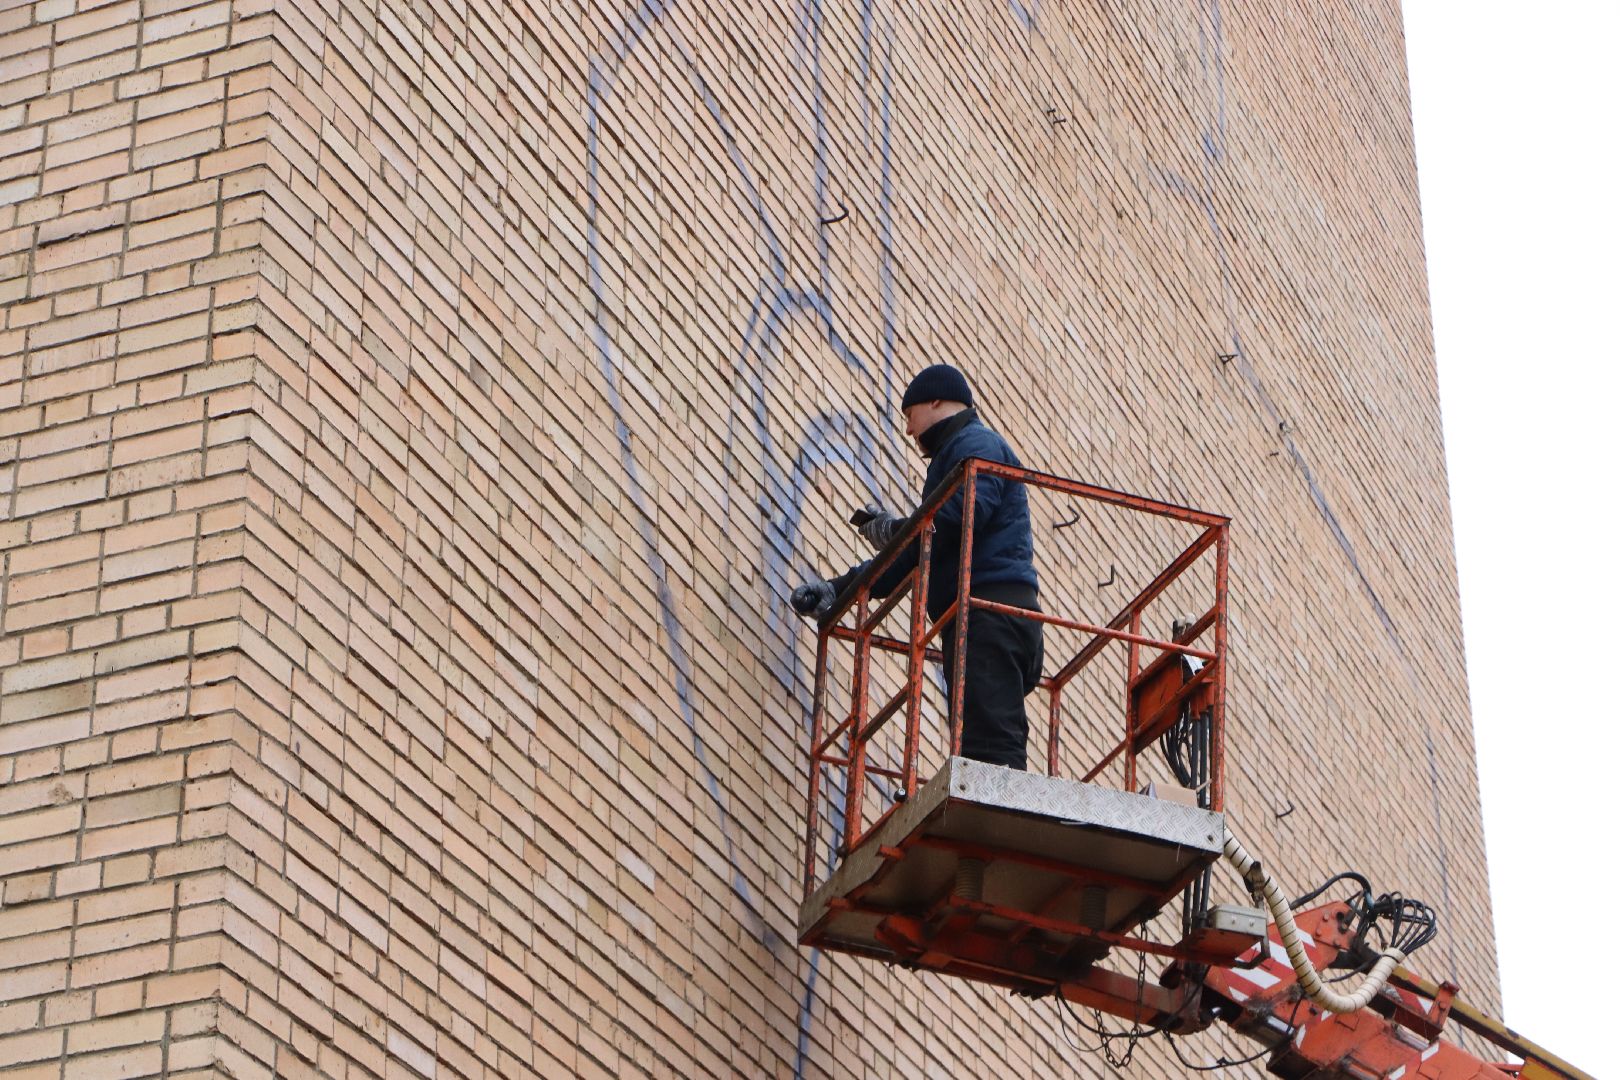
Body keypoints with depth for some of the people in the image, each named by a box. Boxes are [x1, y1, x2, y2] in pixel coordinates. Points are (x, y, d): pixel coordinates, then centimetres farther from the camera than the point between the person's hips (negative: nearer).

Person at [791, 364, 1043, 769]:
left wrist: (895, 529, -3)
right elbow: (916, 556, 32)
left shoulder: (975, 444, 3)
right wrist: (839, 589, 26)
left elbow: (965, 514, -18)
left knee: (988, 740, -21)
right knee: (992, 741, -2)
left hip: (990, 607, -10)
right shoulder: (954, 453, 34)